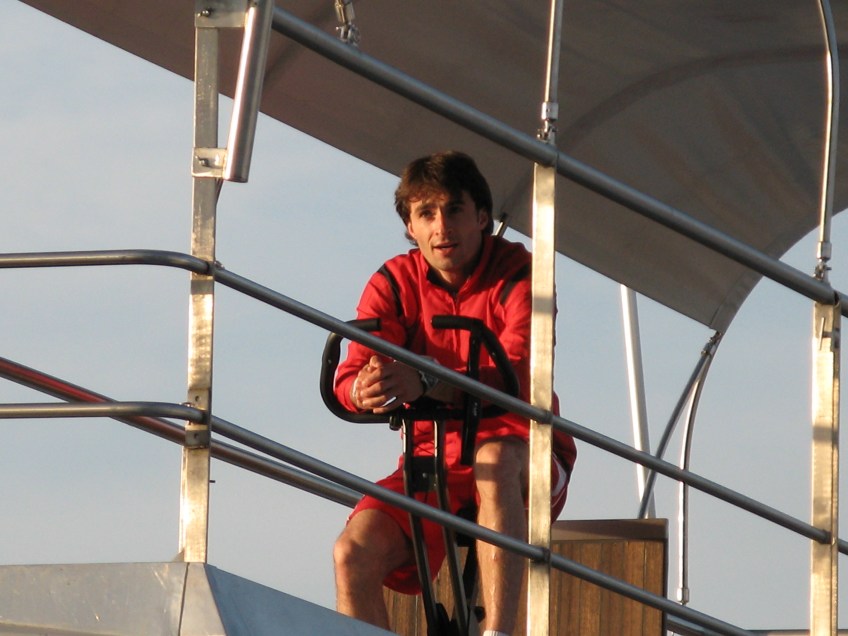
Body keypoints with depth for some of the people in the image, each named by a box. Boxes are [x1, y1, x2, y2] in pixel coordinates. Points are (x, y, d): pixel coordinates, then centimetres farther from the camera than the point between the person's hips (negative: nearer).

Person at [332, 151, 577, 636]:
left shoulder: (517, 275, -9)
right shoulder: (394, 284, 1)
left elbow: (518, 373, -27)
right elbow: (349, 380, -13)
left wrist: (426, 385, -45)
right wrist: (365, 388, -40)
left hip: (523, 455, -3)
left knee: (494, 458, -39)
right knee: (355, 554, -22)